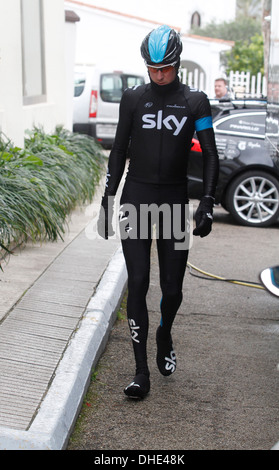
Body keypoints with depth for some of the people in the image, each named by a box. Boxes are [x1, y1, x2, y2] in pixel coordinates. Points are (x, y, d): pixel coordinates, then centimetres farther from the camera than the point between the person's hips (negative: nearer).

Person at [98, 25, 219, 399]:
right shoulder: (133, 98, 4)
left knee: (172, 288, 4)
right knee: (137, 284, -5)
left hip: (175, 200, 0)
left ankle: (165, 337, 37)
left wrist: (207, 203, -7)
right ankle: (142, 371, 4)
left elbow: (210, 154, 3)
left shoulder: (195, 102, 2)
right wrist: (107, 199, 5)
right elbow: (119, 151, 8)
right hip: (136, 197, 0)